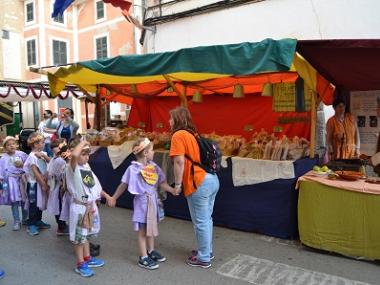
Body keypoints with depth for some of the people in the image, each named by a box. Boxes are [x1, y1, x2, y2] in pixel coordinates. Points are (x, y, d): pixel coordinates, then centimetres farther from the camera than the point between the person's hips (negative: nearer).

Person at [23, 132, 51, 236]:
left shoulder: (42, 153, 5)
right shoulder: (32, 156, -19)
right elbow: (36, 173, -21)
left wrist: (44, 156, -21)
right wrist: (43, 184, -20)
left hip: (42, 182, 8)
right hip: (34, 184, -8)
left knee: (40, 203, 16)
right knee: (33, 204, 0)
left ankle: (38, 221, 30)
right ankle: (31, 225, 9)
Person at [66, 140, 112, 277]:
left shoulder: (87, 167, 7)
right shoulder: (73, 168, -17)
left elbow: (95, 185, 15)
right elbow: (74, 155, -40)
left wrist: (107, 196, 12)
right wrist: (82, 143, -25)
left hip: (91, 206, 8)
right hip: (79, 207, -7)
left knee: (87, 234, 21)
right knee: (79, 236, 5)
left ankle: (87, 258, 36)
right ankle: (80, 264, 18)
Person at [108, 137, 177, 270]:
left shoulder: (153, 166, 1)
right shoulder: (133, 168, -16)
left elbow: (162, 183, 4)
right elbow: (123, 185, -7)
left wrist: (173, 190, -8)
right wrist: (114, 198, -2)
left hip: (153, 200, 7)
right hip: (142, 201, -6)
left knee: (152, 227, 19)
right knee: (143, 230, 3)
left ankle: (151, 251, 36)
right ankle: (143, 258, 14)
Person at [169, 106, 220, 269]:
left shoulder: (178, 135, -8)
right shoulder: (192, 134, 17)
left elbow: (179, 161, -16)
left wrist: (177, 184, -8)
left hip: (200, 184, -9)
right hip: (212, 180, 9)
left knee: (200, 222, 5)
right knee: (206, 219, 20)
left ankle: (204, 258, 18)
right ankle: (207, 251, 35)